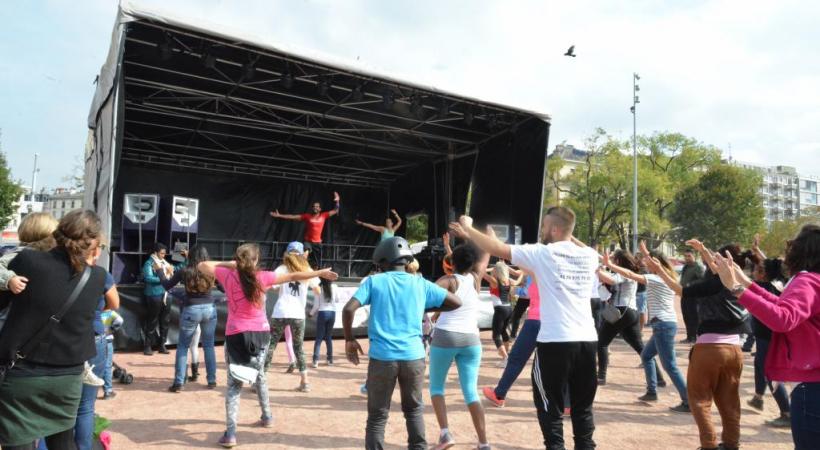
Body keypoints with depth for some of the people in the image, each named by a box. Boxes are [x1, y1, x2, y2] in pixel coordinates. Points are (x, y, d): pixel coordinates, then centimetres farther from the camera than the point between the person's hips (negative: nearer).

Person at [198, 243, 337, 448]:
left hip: (236, 335, -2)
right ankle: (267, 417, 36)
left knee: (234, 384, 0)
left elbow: (201, 266, 9)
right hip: (260, 333, 2)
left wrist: (228, 264, 10)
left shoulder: (227, 275, -5)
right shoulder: (262, 277, -6)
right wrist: (321, 273, 7)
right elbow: (294, 277, -1)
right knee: (259, 374, 24)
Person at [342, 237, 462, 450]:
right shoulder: (420, 284, 8)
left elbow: (349, 309, -9)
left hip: (382, 357, -2)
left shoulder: (374, 281, 2)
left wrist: (349, 339, 4)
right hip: (413, 356, 2)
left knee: (377, 416, 10)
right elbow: (456, 302, 13)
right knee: (414, 410, 22)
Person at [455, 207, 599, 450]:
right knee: (583, 407, 17)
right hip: (588, 340, 5)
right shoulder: (589, 255, 7)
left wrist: (468, 228, 9)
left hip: (556, 342, -5)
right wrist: (569, 235, 31)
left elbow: (496, 248, -3)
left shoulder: (542, 254, -6)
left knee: (551, 408, 8)